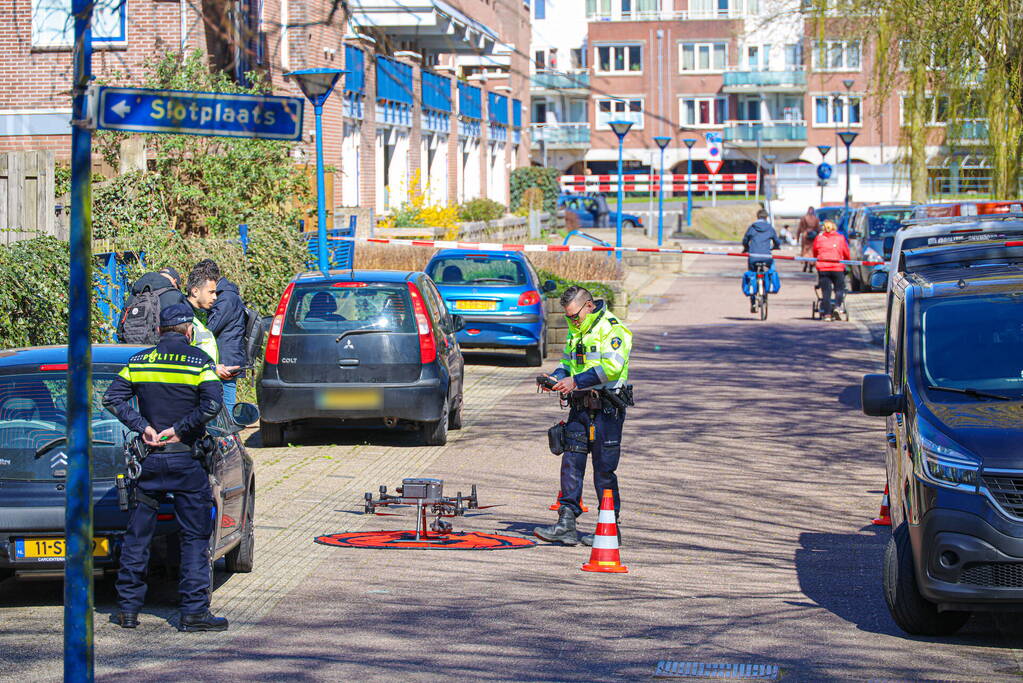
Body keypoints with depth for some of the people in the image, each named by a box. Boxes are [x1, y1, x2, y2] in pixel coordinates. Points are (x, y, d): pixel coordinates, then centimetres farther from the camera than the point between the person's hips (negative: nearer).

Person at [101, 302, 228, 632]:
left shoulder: (139, 361, 7)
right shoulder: (199, 360, -4)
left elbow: (111, 398, -1)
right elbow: (212, 403, -19)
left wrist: (142, 426, -4)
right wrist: (180, 429, -11)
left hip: (149, 459, 3)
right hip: (186, 460, -3)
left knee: (137, 535, 12)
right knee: (195, 536, 2)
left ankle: (128, 608, 16)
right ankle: (194, 611, -2)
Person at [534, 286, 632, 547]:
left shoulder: (612, 329, -11)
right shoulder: (576, 331, 17)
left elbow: (611, 366, -21)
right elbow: (568, 362, 24)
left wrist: (576, 381, -24)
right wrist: (556, 377, 2)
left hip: (606, 408, -8)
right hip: (580, 406, 8)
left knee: (604, 469, -3)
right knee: (571, 463, 2)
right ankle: (566, 525, 3)